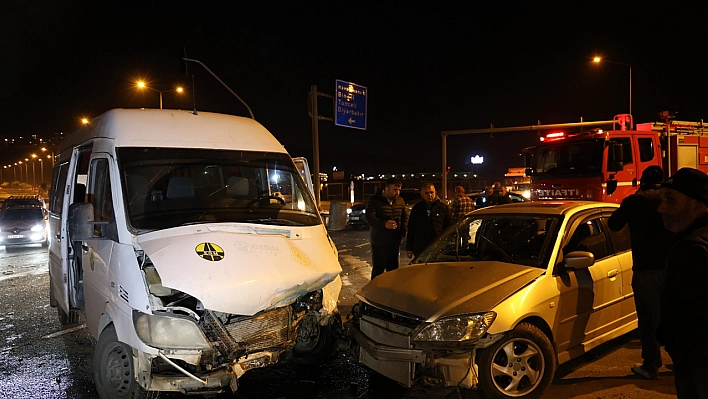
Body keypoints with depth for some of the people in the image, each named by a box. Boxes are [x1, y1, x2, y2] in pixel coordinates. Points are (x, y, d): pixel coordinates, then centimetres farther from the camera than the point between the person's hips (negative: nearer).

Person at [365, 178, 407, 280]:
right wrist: (384, 224, -37)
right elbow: (369, 218, -20)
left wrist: (403, 231, 0)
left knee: (393, 268, 11)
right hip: (379, 241, -5)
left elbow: (404, 218, 19)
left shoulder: (400, 201, 10)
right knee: (378, 268, -2)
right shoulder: (375, 201, -8)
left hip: (395, 241, 5)